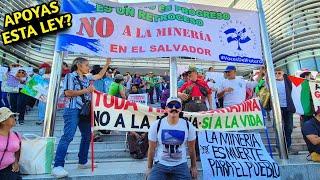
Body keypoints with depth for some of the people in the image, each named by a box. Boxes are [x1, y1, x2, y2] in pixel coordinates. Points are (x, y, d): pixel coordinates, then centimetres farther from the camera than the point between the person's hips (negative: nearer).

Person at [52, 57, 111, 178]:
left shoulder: (87, 77, 14)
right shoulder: (70, 76, -6)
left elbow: (100, 75, 27)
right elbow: (67, 93, -16)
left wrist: (107, 64, 23)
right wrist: (85, 90, -16)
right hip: (73, 110, -8)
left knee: (87, 136, 12)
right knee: (68, 136, -13)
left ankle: (83, 162, 24)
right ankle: (57, 166, -8)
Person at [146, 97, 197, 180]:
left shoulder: (188, 126, -8)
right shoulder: (156, 125, -11)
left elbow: (191, 148, 4)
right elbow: (152, 149, -1)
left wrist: (194, 166, 12)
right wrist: (149, 167, 6)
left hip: (181, 165, 1)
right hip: (160, 164, -1)